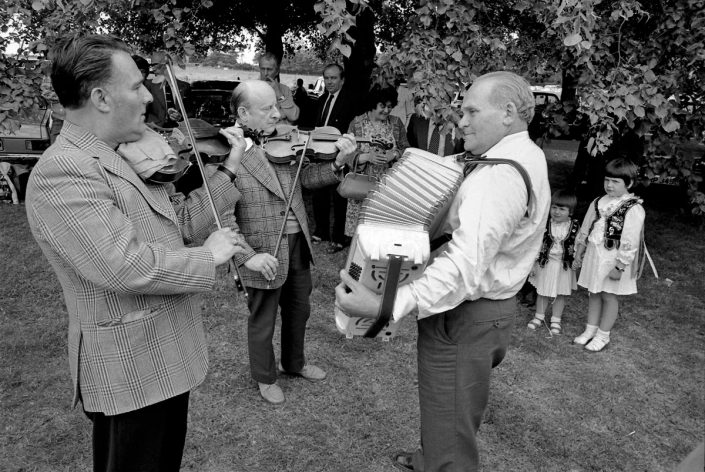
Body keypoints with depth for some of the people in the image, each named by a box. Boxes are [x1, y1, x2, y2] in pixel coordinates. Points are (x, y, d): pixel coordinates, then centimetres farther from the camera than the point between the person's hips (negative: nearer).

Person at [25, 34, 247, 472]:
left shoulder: (129, 157, 9)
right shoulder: (61, 173, -22)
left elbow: (180, 224, 10)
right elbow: (126, 265, -31)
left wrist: (227, 172, 4)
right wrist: (209, 256, -18)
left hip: (169, 355, 9)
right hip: (132, 369, -9)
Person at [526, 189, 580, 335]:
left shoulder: (575, 227, -9)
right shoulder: (545, 224, -10)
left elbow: (577, 247, -1)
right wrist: (533, 264, -4)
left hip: (564, 266, 0)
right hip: (545, 263, 0)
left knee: (561, 294, 11)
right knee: (542, 292, 13)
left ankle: (556, 320, 27)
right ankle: (539, 317, 30)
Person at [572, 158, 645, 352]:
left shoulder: (633, 209, -16)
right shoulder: (598, 203, 4)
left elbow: (629, 243, -17)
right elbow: (586, 229, 13)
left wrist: (619, 267, -18)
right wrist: (579, 250, 13)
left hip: (613, 259, -6)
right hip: (594, 254, 6)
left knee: (609, 296, 6)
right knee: (593, 292, 15)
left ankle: (603, 336, 20)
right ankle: (590, 330, 28)